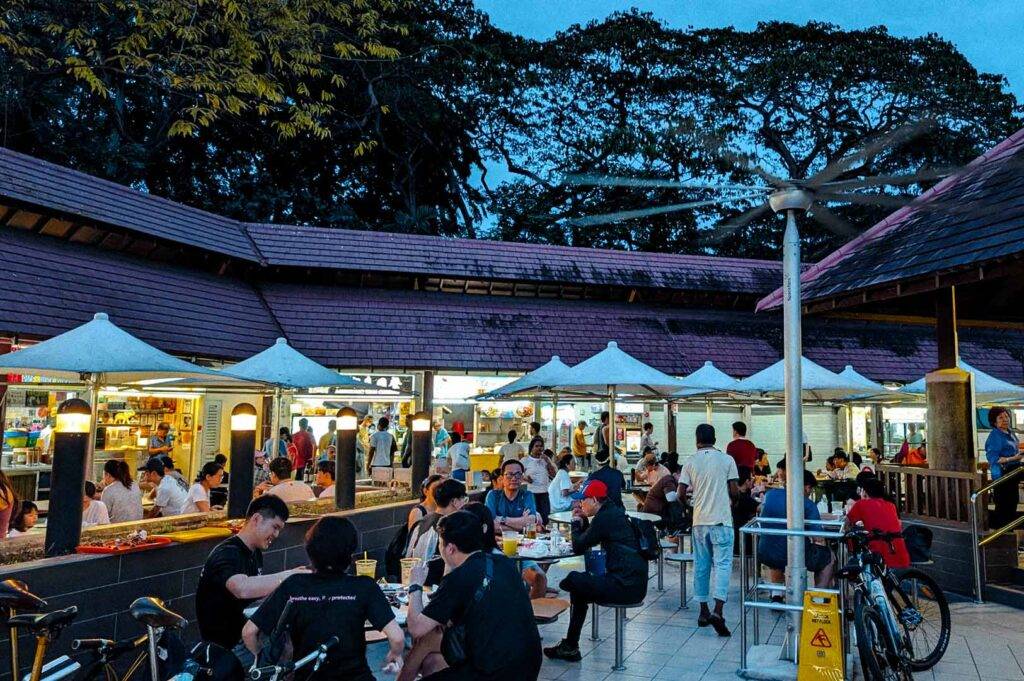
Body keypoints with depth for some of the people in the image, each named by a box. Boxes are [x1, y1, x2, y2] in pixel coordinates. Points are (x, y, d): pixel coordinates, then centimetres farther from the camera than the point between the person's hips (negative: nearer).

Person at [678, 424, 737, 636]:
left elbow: (681, 493, 0)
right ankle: (718, 612, -16)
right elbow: (734, 491, -3)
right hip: (721, 520, -2)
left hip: (699, 521, 2)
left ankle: (704, 611, 18)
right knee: (723, 564, -2)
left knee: (701, 566, 11)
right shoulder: (727, 460, -3)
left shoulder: (690, 462, 2)